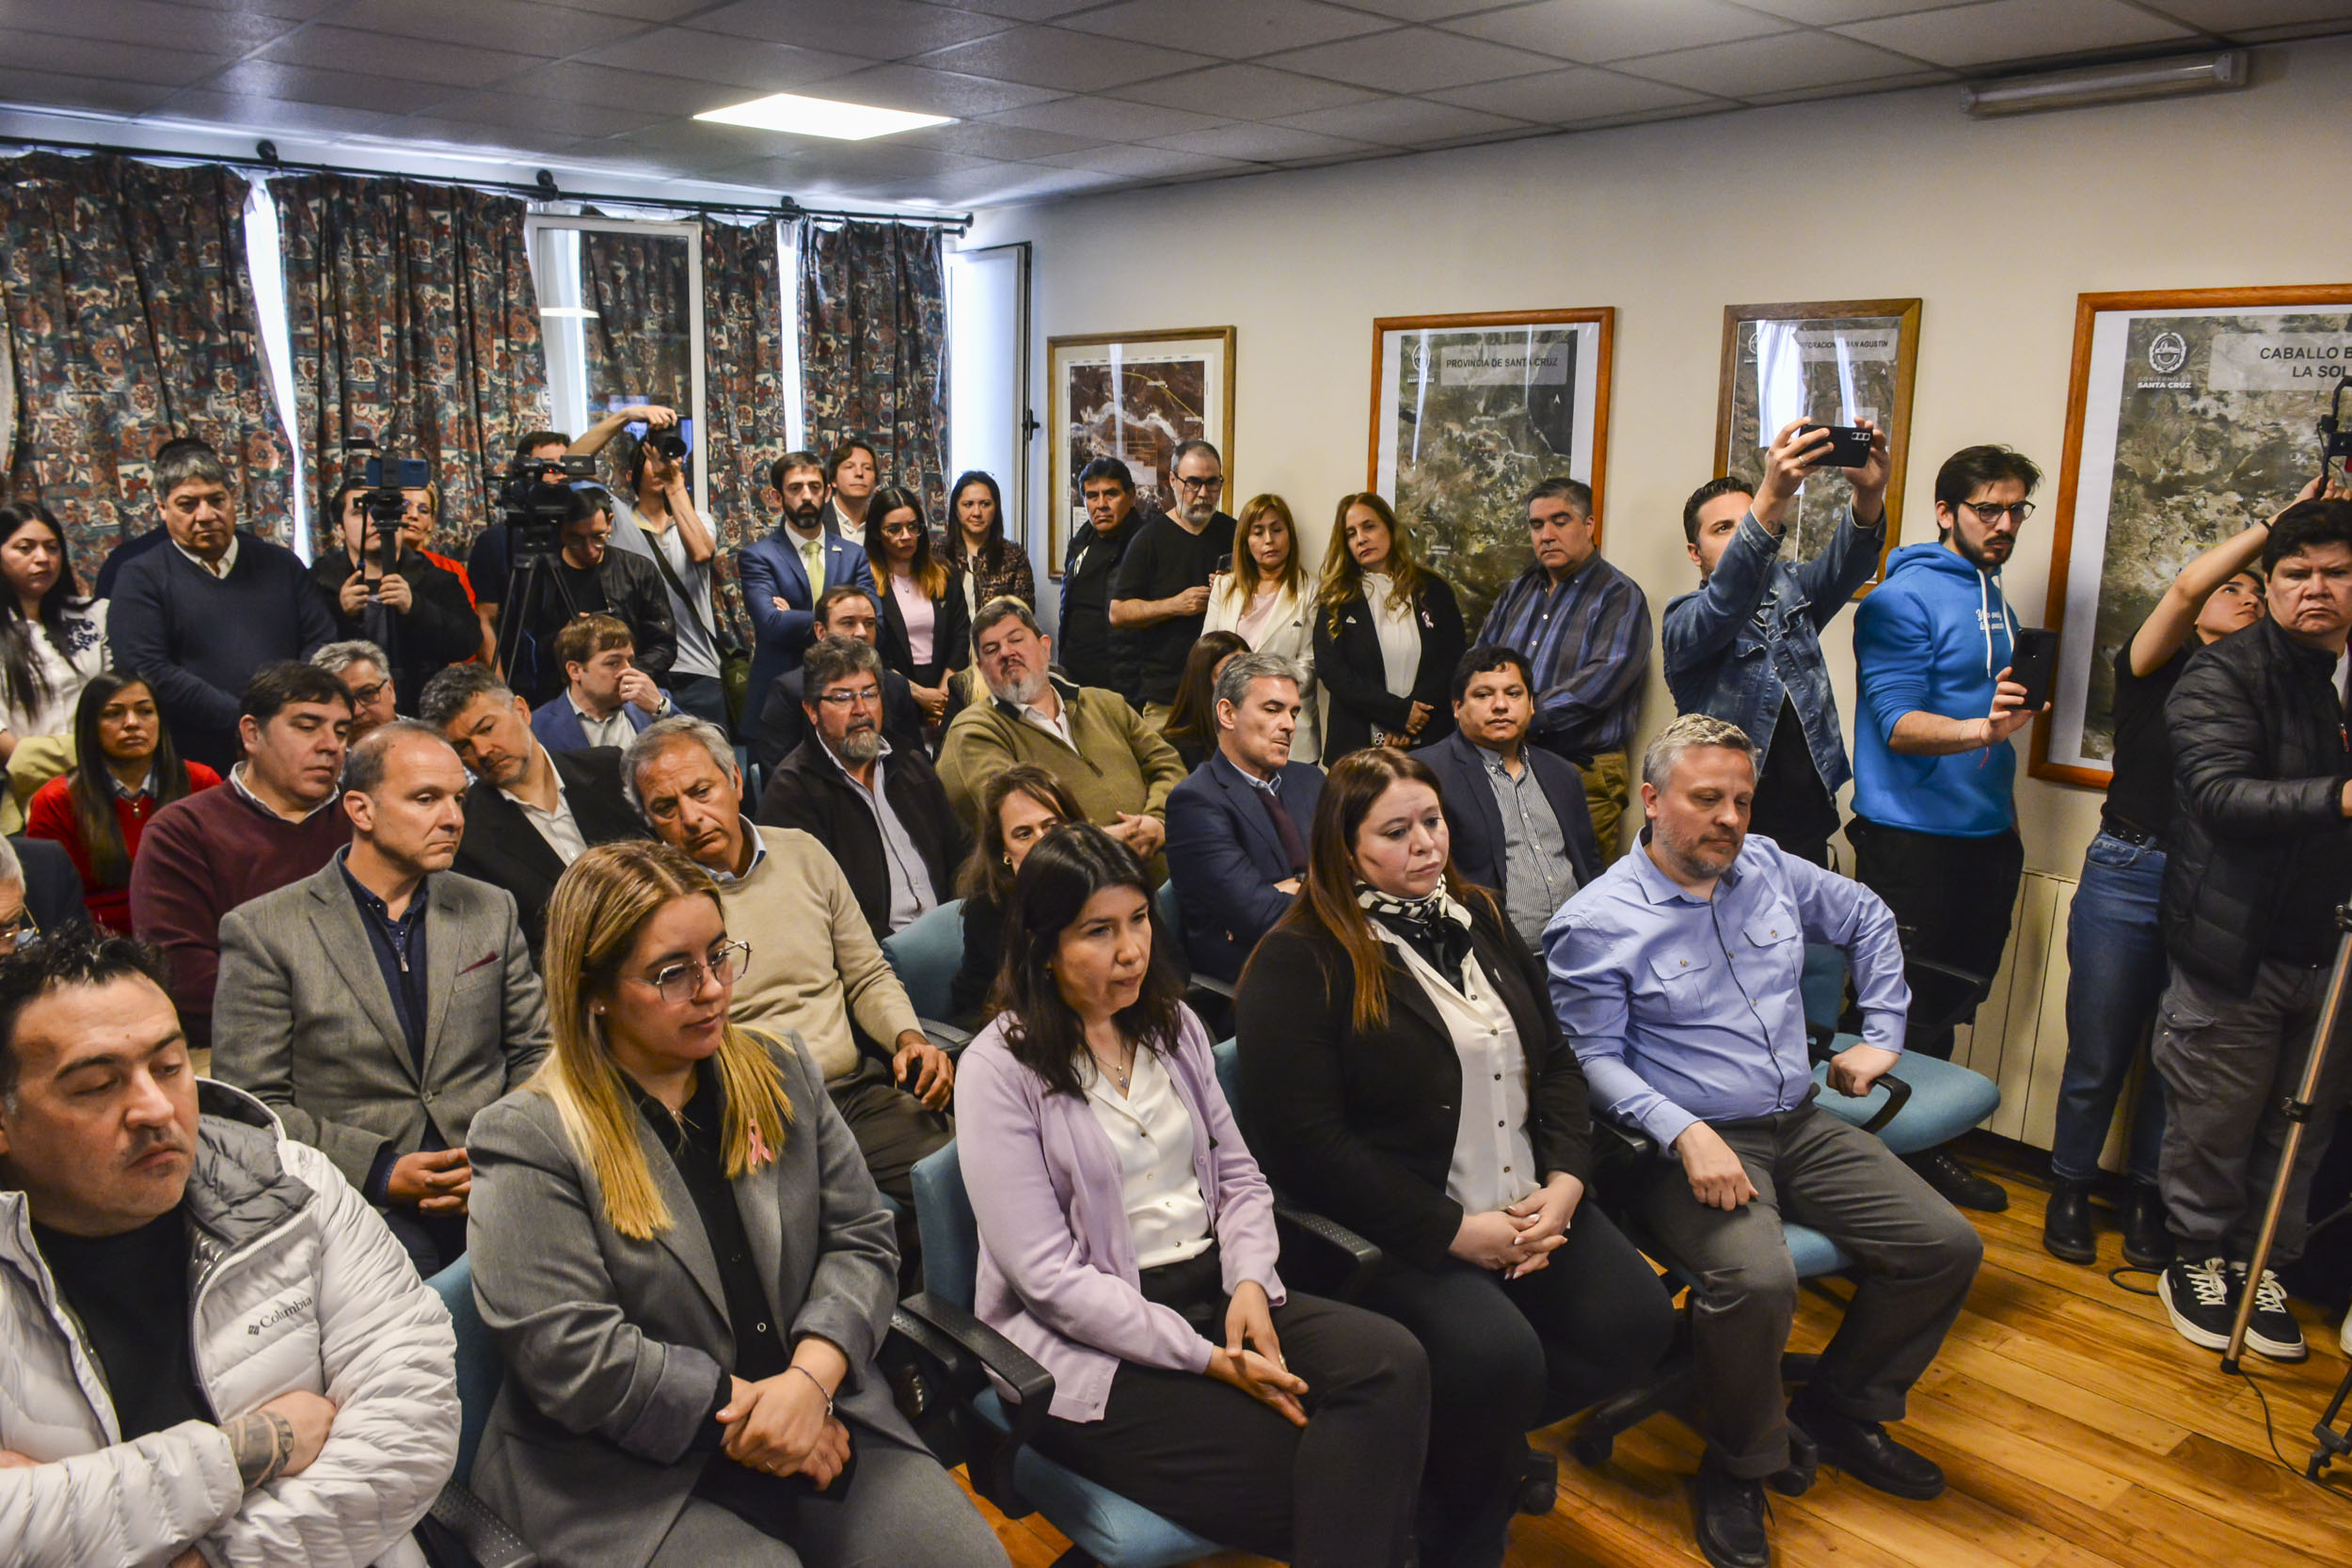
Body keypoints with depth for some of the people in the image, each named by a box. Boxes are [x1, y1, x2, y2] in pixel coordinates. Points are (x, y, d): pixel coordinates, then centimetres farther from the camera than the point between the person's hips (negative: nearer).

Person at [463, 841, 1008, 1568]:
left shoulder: (780, 1073, 8)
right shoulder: (528, 1139, -7)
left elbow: (861, 1240, 5)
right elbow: (569, 1354, -13)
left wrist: (811, 1378, -12)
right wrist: (750, 1412, -12)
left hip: (821, 1419, 4)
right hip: (635, 1474, -3)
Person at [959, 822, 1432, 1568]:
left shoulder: (1173, 1025, 10)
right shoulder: (1000, 1069, -10)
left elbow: (1237, 1175, 13)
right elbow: (1049, 1276, -14)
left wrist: (1250, 1281, -8)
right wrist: (1206, 1360, -18)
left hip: (1213, 1291, 6)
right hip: (1089, 1341, -6)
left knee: (1392, 1363, -21)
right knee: (1293, 1464, -26)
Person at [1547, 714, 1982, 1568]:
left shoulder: (1769, 867, 9)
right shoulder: (1596, 921, -9)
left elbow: (1870, 920, 26)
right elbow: (1596, 1058, -11)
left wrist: (1881, 1036, 19)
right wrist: (1687, 1135, -24)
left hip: (1802, 1127, 7)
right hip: (1693, 1142, -6)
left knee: (1948, 1246, -5)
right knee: (1757, 1280, -34)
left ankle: (1839, 1410, 18)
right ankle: (1739, 1467, -3)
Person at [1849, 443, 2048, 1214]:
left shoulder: (1997, 603, 15)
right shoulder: (1903, 599, -11)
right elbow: (1897, 723, -20)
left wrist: (2006, 819, 21)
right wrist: (1980, 728, -37)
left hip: (1985, 838, 8)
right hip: (1912, 839, -8)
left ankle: (1924, 1149, 26)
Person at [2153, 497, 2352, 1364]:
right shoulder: (2224, 676, -8)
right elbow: (2218, 794, -21)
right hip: (2238, 951, -4)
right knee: (2215, 1124, 7)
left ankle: (2261, 1264, 31)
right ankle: (2197, 1259, 27)